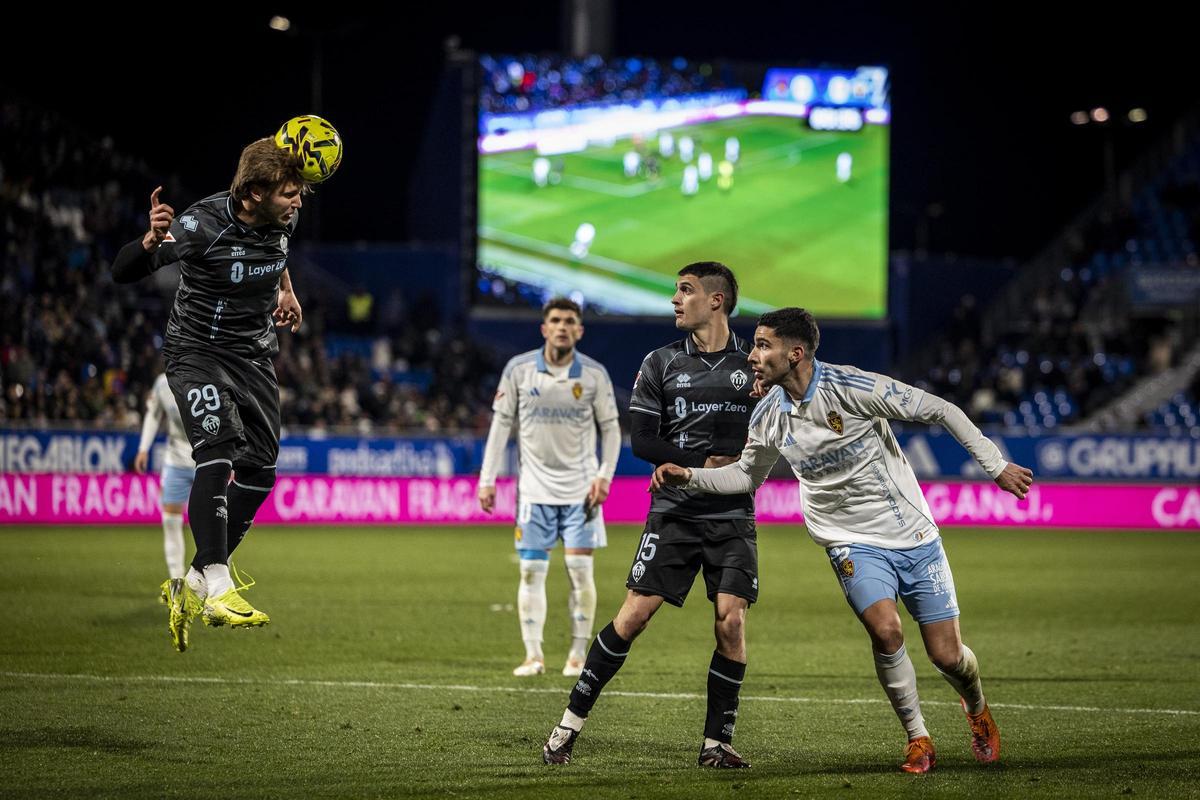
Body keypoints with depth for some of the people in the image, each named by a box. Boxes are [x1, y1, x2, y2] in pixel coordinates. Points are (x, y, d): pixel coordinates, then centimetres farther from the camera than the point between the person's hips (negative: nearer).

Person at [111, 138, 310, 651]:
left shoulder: (282, 219, -6)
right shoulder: (203, 225, -25)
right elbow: (122, 272, -29)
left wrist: (286, 289, 26)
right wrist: (153, 240, -48)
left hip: (254, 354, 7)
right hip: (198, 352, -7)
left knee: (258, 473, 1)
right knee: (217, 455, -27)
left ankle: (194, 584, 13)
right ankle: (217, 587, -32)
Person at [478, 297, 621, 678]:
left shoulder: (594, 374, -3)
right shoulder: (519, 369, -3)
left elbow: (610, 428, 4)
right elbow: (501, 424, 3)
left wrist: (604, 476, -9)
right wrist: (487, 479, -1)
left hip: (580, 489, -1)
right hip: (535, 487, 1)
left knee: (580, 569, -4)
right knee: (531, 571, -1)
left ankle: (578, 655, 4)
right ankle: (533, 654, 6)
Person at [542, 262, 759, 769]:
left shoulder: (753, 365, 5)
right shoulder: (661, 364, 6)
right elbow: (642, 442, 0)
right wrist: (702, 463, -11)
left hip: (732, 518, 0)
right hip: (674, 512, 0)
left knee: (730, 622, -10)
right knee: (634, 615, -6)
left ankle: (717, 742, 2)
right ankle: (572, 722, 4)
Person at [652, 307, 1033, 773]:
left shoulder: (854, 388, -20)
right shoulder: (768, 417, -4)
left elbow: (941, 411, -12)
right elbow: (747, 475, 16)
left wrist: (996, 465, -12)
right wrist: (689, 477, 0)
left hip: (914, 536, -2)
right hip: (853, 543, 2)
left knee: (947, 656, -1)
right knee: (885, 631, -25)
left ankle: (976, 706, 35)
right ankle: (917, 739, -4)